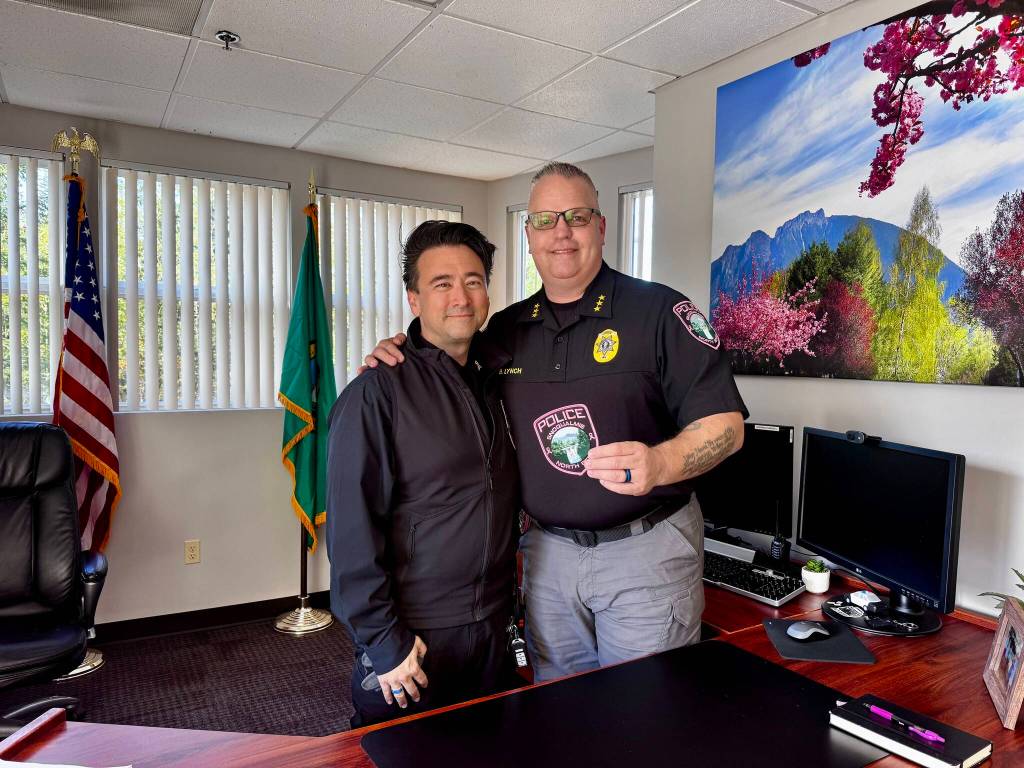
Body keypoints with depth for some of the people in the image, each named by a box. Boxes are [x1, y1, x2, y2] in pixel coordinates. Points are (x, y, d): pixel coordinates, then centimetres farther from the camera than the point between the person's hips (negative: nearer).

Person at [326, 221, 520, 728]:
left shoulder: (497, 381, 4)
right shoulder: (378, 392, -15)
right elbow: (351, 528, -17)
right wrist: (381, 639, -16)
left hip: (493, 629, 6)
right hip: (413, 635, -6)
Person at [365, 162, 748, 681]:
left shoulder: (660, 310, -9)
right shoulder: (506, 329, 6)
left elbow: (725, 424, -12)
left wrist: (661, 463, -31)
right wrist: (399, 362, -1)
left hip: (646, 547, -4)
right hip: (547, 551, 4)